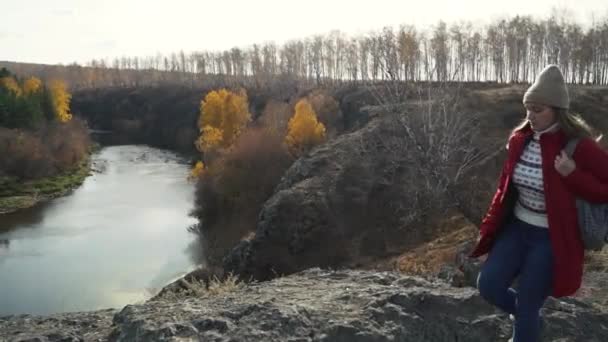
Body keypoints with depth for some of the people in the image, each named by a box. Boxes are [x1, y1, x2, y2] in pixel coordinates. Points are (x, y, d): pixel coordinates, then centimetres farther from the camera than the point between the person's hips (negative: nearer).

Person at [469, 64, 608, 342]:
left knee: (526, 307, 2)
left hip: (551, 239, -5)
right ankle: (530, 318, 34)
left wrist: (573, 175, -28)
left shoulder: (579, 146, -18)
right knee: (488, 285, 3)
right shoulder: (519, 139, -2)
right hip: (517, 228, 6)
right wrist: (490, 224, 10)